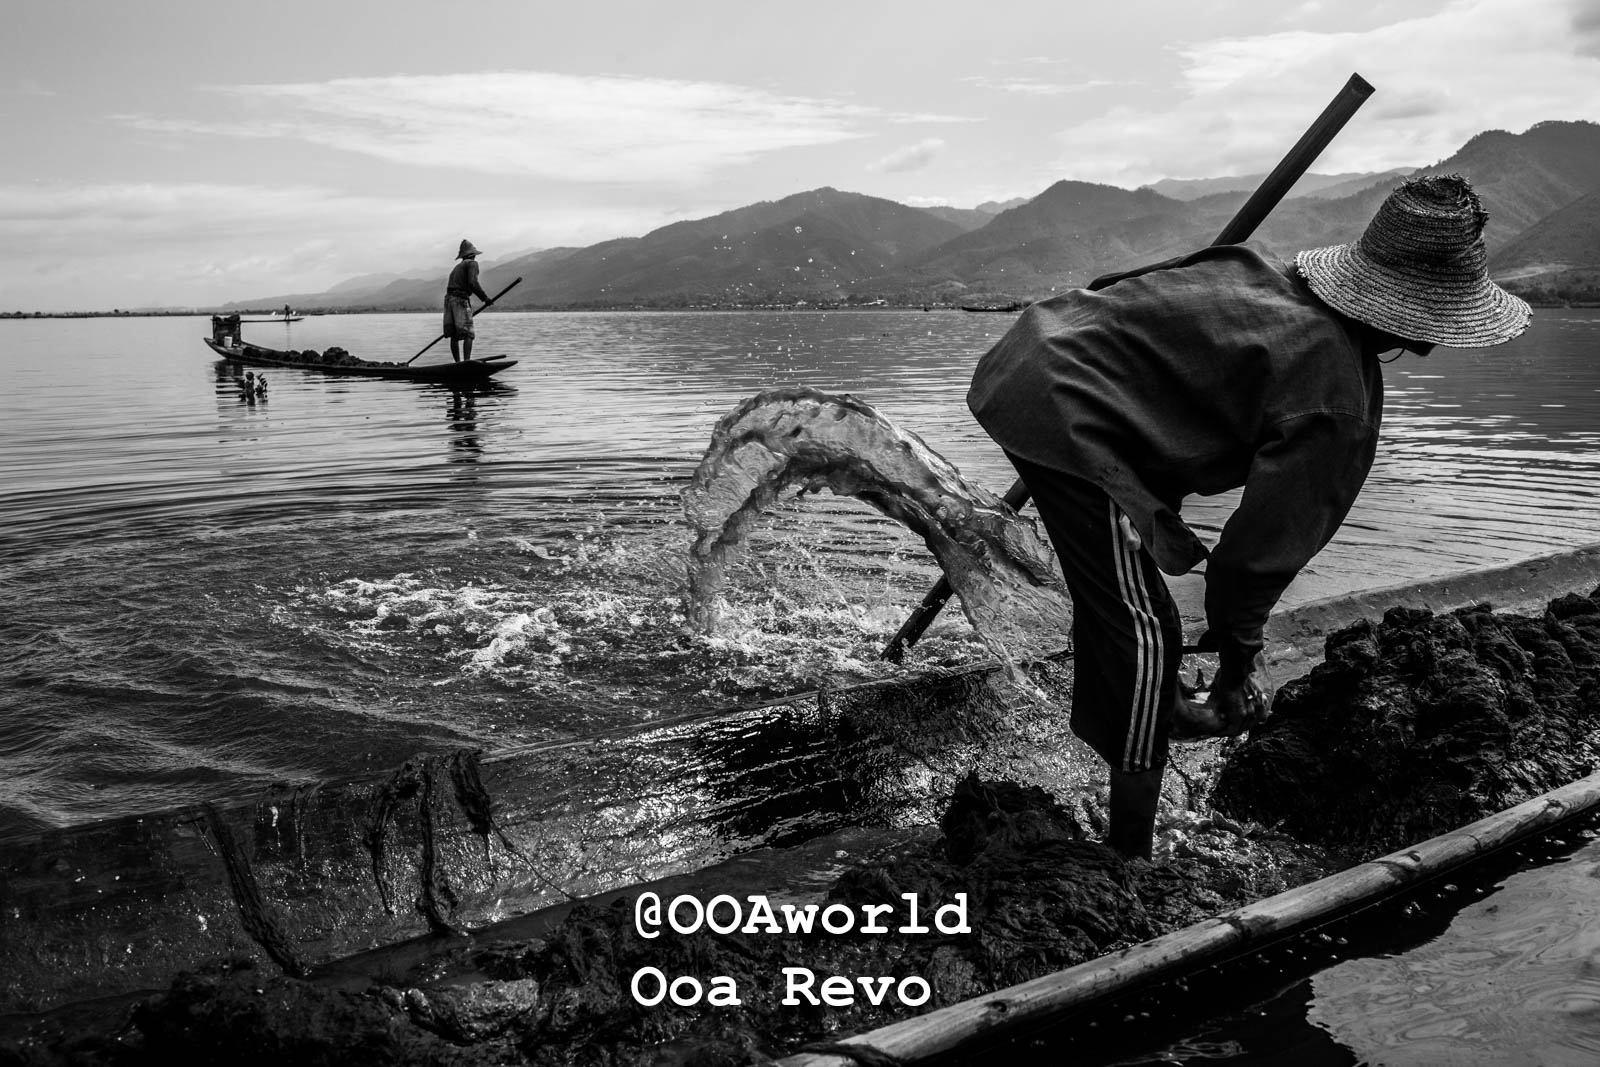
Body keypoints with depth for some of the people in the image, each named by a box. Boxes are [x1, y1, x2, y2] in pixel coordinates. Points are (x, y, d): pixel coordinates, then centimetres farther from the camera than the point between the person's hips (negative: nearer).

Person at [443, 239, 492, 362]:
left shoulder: (456, 267, 26)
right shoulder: (472, 263, 2)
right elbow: (473, 283, -14)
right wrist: (485, 298, -6)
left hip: (449, 298, 7)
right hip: (461, 300, -7)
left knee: (454, 336, 6)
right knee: (468, 334, -9)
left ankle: (458, 363, 7)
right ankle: (467, 362, -19)